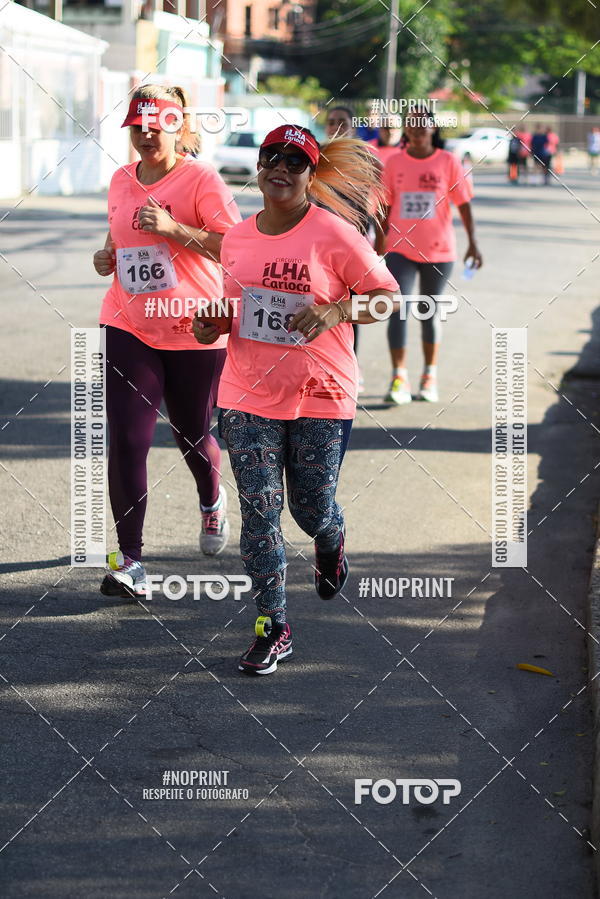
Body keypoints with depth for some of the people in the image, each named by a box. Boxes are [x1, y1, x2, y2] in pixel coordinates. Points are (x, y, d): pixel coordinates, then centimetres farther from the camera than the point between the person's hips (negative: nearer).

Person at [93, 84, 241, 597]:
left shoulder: (201, 180, -9)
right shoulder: (121, 181, 8)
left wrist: (172, 228, -24)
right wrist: (107, 257, 4)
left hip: (195, 330, -3)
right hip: (128, 328, 3)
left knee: (194, 437, 13)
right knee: (126, 442, -8)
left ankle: (212, 501, 49)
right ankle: (130, 562, -5)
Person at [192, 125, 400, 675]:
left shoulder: (334, 234, -9)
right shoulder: (236, 240, 6)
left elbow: (388, 295, -5)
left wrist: (335, 311, -22)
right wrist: (212, 325, -1)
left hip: (321, 396, -3)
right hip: (248, 396, 3)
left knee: (313, 509, 9)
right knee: (259, 510, -3)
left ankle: (331, 544, 48)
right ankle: (273, 628, 7)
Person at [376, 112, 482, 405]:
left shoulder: (448, 163, -1)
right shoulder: (395, 163, 3)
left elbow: (463, 205, 0)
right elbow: (386, 207, 9)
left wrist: (472, 243, -6)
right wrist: (379, 244, 10)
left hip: (438, 250, 0)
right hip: (400, 249, 1)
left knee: (429, 313, 10)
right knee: (398, 310, -13)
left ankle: (430, 377, 23)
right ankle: (399, 379, -14)